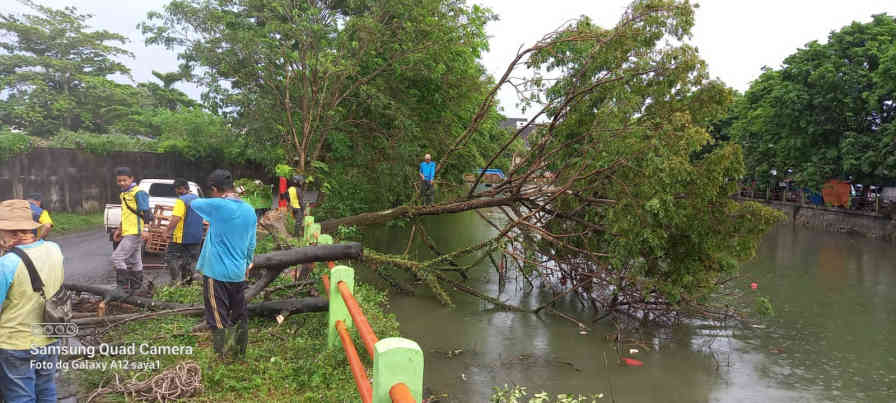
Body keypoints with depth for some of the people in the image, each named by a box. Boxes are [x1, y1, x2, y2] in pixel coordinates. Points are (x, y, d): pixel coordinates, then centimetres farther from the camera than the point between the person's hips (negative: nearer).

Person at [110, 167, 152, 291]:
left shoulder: (138, 192, -13)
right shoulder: (124, 194, 16)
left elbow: (146, 212, -19)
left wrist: (144, 231, -26)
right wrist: (119, 230, 23)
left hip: (134, 234, -9)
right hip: (127, 233, 9)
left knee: (117, 257, -12)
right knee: (135, 261, 14)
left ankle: (123, 286, -6)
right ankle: (136, 287, 21)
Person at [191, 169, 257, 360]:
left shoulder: (218, 206, -16)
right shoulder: (249, 210, 5)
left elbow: (194, 203, 4)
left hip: (217, 273, -7)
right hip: (238, 273, 7)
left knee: (218, 319, 1)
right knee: (240, 315, 18)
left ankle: (221, 358, 8)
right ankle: (240, 352, 31)